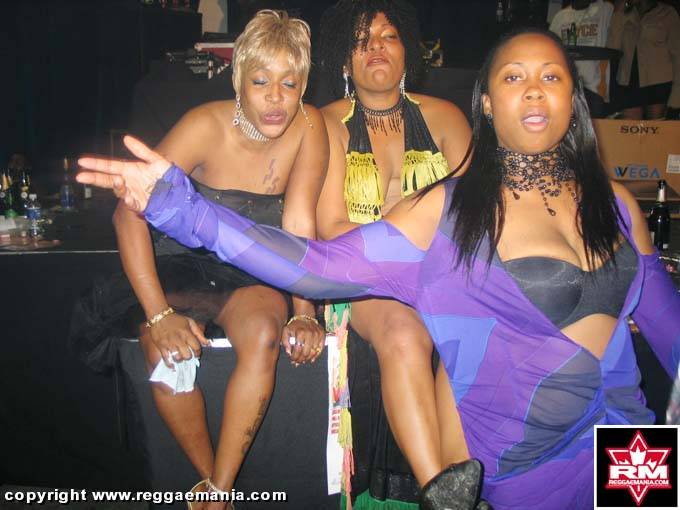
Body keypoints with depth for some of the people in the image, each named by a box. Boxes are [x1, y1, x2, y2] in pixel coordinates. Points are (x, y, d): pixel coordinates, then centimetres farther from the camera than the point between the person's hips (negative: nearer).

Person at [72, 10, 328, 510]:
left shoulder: (308, 126, -10)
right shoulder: (207, 126, -17)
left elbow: (299, 224, -10)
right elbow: (129, 213, -21)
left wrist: (304, 310, -21)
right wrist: (159, 314, -29)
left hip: (253, 274, 1)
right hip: (184, 266, -1)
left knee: (263, 335, -31)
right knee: (166, 352, -29)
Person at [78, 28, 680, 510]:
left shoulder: (615, 202, 1)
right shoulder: (449, 209, -12)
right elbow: (320, 265, -20)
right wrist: (179, 204, -26)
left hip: (619, 431, 4)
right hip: (523, 459, -4)